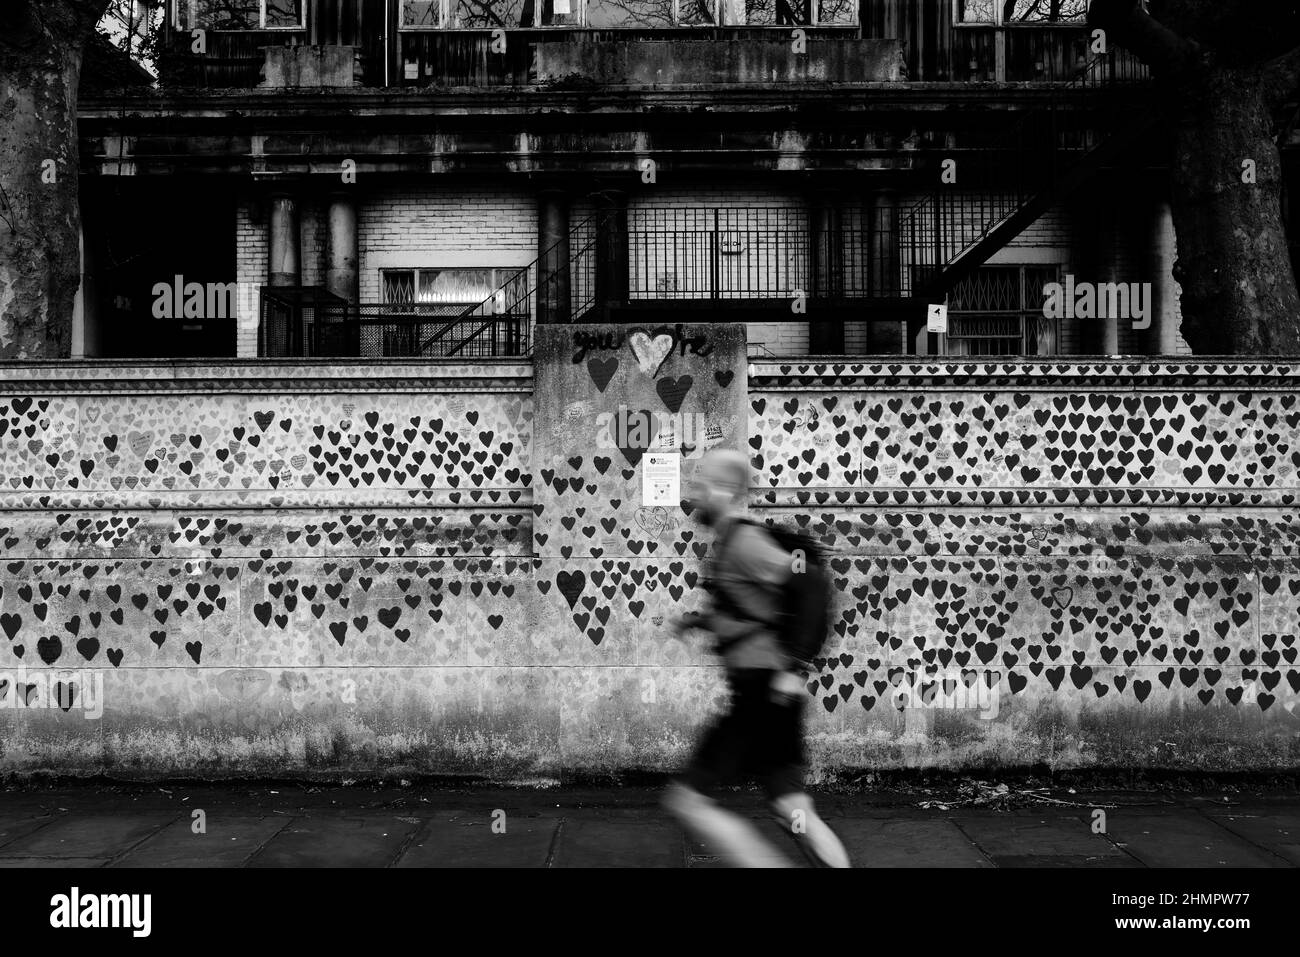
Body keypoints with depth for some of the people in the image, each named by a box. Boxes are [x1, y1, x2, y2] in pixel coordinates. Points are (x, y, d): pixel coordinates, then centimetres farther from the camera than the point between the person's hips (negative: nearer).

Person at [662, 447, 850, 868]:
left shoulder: (742, 541, -14)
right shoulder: (730, 541, 15)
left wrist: (794, 667, -21)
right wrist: (697, 619, 13)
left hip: (763, 688, -9)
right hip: (763, 691, 9)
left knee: (687, 799, -3)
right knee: (791, 809, 12)